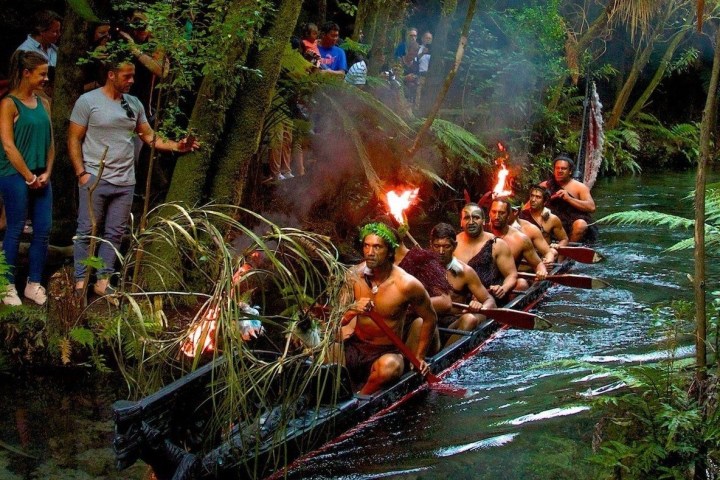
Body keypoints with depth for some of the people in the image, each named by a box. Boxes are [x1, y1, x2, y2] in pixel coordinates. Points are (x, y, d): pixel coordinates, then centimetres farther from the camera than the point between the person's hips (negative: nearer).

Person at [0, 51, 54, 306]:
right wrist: (29, 177, -12)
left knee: (43, 230, 5)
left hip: (40, 177, 6)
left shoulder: (43, 103, 10)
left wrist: (47, 173, 0)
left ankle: (34, 283, 16)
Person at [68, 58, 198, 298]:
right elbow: (74, 139, -4)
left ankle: (103, 281, 16)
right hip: (95, 179, -5)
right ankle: (80, 282, 8)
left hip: (125, 182, 5)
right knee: (87, 232, 1)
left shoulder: (134, 104, 9)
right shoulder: (88, 101, -5)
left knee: (114, 234, 8)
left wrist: (176, 146, -7)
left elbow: (149, 137, 9)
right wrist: (81, 173, -12)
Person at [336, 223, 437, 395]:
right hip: (355, 346, 2)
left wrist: (419, 357, 3)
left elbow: (430, 319, 1)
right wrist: (353, 309, -23)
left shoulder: (406, 284, -14)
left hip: (386, 352, -2)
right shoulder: (354, 276, -5)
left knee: (390, 366, -38)